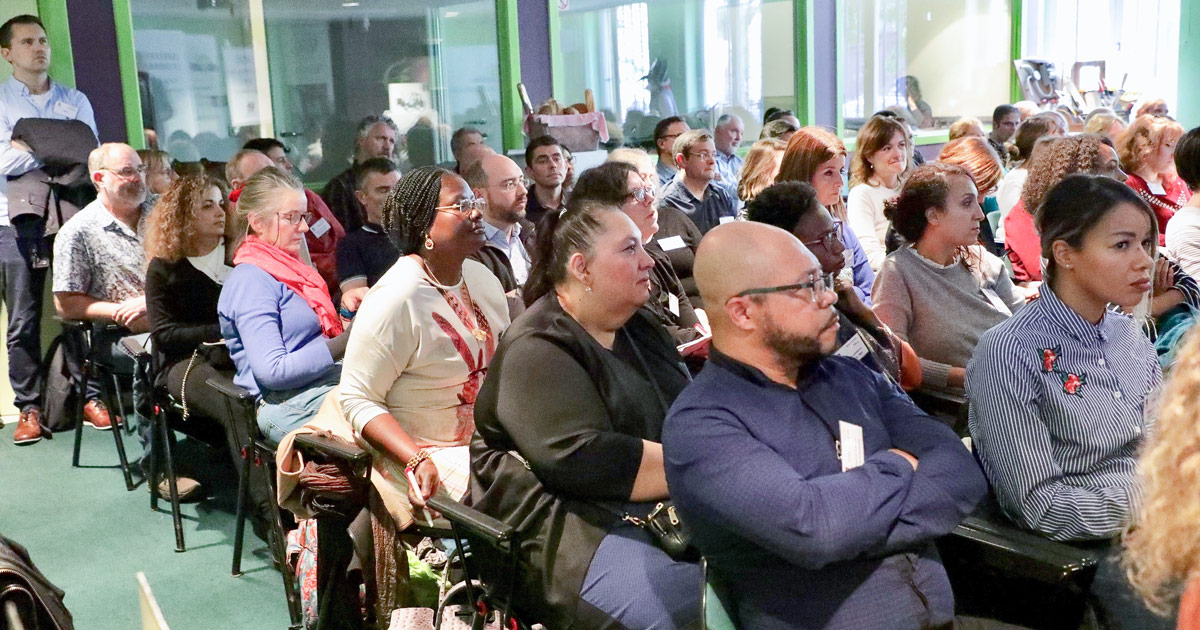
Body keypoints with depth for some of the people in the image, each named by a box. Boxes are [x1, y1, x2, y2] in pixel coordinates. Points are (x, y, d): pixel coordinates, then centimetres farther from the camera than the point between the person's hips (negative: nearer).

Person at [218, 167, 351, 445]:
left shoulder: (289, 270, 21)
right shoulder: (250, 280, -7)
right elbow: (273, 370, -16)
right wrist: (343, 344, -16)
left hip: (329, 383, 9)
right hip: (288, 405, -9)